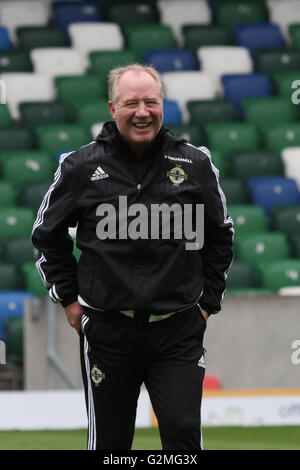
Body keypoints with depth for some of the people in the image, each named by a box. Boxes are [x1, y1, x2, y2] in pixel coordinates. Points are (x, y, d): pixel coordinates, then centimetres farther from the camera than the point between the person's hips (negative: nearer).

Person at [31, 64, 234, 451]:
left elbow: (220, 236, 17)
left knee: (183, 433, -10)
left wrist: (208, 301, 12)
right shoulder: (81, 167, -1)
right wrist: (68, 298, 8)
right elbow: (47, 234, 13)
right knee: (109, 441, 6)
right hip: (107, 329, 0)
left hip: (178, 330, 0)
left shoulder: (195, 164, 3)